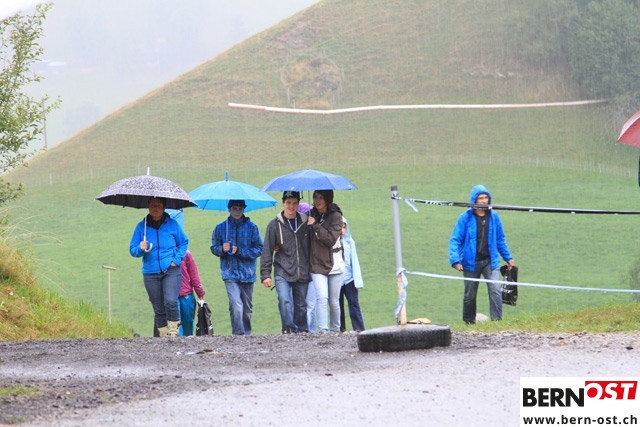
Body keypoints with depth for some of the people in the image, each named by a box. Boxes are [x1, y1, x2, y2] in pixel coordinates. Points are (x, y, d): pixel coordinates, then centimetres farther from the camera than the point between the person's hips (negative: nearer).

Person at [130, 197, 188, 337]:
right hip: (151, 273, 2)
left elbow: (183, 243, 12)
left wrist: (176, 260, -1)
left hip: (171, 271, -2)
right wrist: (140, 249, -16)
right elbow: (132, 250, 7)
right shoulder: (142, 226, 4)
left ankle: (173, 333, -11)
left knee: (170, 302, -20)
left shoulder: (172, 224, 3)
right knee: (158, 309, 5)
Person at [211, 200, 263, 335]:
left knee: (247, 308, 12)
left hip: (247, 273, 2)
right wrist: (222, 249, -13)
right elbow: (214, 248, 10)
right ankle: (239, 335, -18)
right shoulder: (221, 228, 5)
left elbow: (259, 249, -1)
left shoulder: (252, 227, 2)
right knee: (236, 306, -19)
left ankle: (246, 334, 28)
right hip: (230, 273, -2)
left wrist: (240, 251, -13)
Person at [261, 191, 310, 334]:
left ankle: (302, 331, 20)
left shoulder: (305, 222, 6)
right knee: (284, 299, -22)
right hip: (283, 272, -2)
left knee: (301, 305, 8)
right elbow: (267, 251, 0)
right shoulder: (275, 224, -1)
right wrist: (265, 274, -5)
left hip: (303, 273, 2)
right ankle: (289, 329, -16)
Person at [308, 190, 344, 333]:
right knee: (322, 298, -15)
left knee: (334, 301, 7)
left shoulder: (335, 216, -4)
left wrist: (315, 225, -18)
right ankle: (323, 331, -18)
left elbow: (331, 239, -16)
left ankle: (335, 330, 23)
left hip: (334, 265, -1)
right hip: (317, 265, 1)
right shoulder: (311, 215, 6)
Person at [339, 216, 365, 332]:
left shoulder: (349, 242, 5)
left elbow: (354, 261, 6)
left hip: (349, 279, 0)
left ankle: (359, 328, -6)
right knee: (338, 306, 6)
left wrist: (358, 280, 1)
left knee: (354, 304, -4)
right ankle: (341, 329, 12)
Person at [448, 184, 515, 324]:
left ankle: (497, 320, -16)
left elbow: (500, 239, 14)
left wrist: (508, 257, 17)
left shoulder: (493, 217, 2)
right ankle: (469, 323, 27)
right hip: (471, 263, -1)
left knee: (495, 290, -16)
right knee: (470, 295, 10)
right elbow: (455, 240, -9)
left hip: (490, 261, 1)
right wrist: (455, 260, -20)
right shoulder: (465, 218, -8)